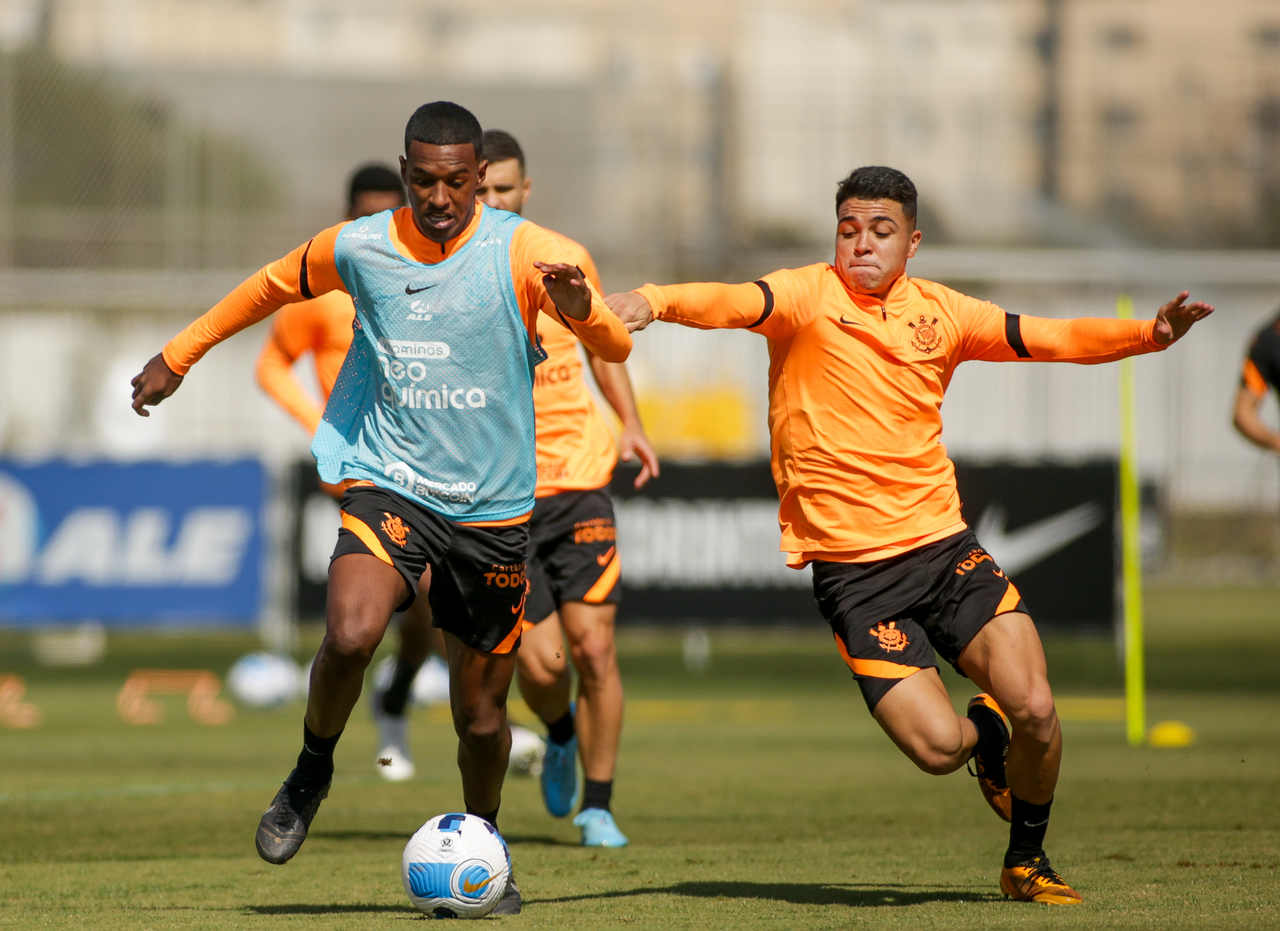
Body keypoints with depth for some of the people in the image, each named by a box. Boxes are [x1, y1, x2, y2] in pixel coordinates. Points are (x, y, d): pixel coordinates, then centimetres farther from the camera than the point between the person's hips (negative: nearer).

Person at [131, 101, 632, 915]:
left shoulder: (523, 251, -9)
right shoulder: (356, 249, -2)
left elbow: (616, 346, -17)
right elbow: (272, 288, 18)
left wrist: (580, 308, -39)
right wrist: (177, 357, 22)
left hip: (493, 507, 0)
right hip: (388, 486, 0)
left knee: (480, 710, 6)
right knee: (350, 634, -28)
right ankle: (313, 770, 1)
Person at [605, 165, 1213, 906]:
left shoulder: (939, 311, 8)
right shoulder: (808, 298, -6)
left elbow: (1050, 340, 10)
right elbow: (737, 304, -24)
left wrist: (1150, 334, -4)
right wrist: (656, 302, -45)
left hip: (945, 546, 4)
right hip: (853, 572, -3)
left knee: (1035, 709, -13)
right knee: (937, 746, -16)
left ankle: (1028, 860, 16)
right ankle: (983, 732, 24)